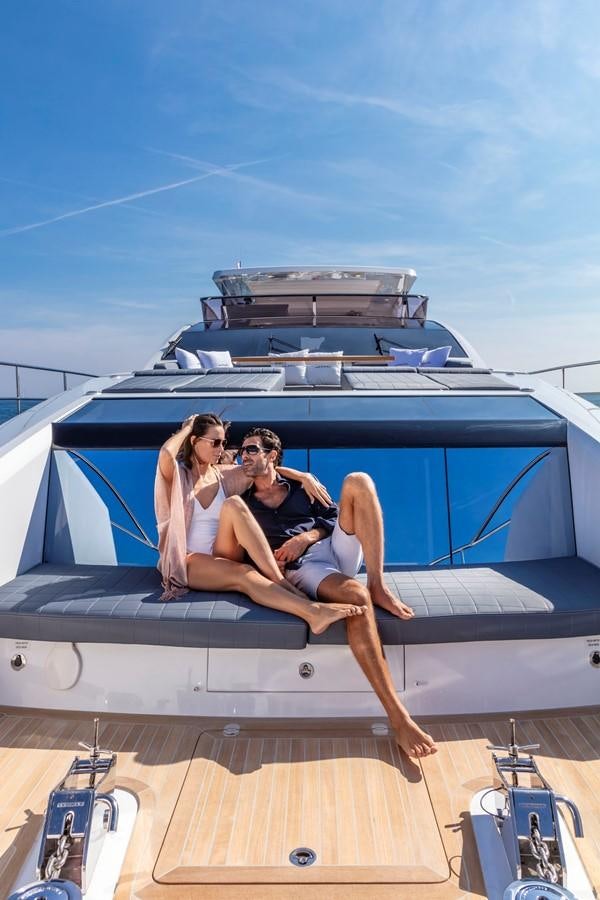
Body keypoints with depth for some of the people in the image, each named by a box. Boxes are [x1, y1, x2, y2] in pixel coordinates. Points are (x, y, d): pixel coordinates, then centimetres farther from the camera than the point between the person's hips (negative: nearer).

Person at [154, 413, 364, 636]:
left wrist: (304, 477, -2)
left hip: (223, 558, 4)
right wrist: (186, 428, -7)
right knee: (244, 575, -36)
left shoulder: (225, 475, 10)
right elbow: (166, 455, -25)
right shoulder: (177, 475, -1)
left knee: (233, 505, -28)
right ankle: (312, 612, -51)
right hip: (189, 562, -3)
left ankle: (279, 581, -34)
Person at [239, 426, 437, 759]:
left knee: (357, 481, -19)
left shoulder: (302, 486, 25)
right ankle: (398, 718, -39)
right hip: (302, 569, -3)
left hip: (336, 549, 4)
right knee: (356, 596, -37)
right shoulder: (244, 504, 20)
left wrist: (307, 536, -5)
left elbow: (335, 516, 14)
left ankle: (377, 585, -28)